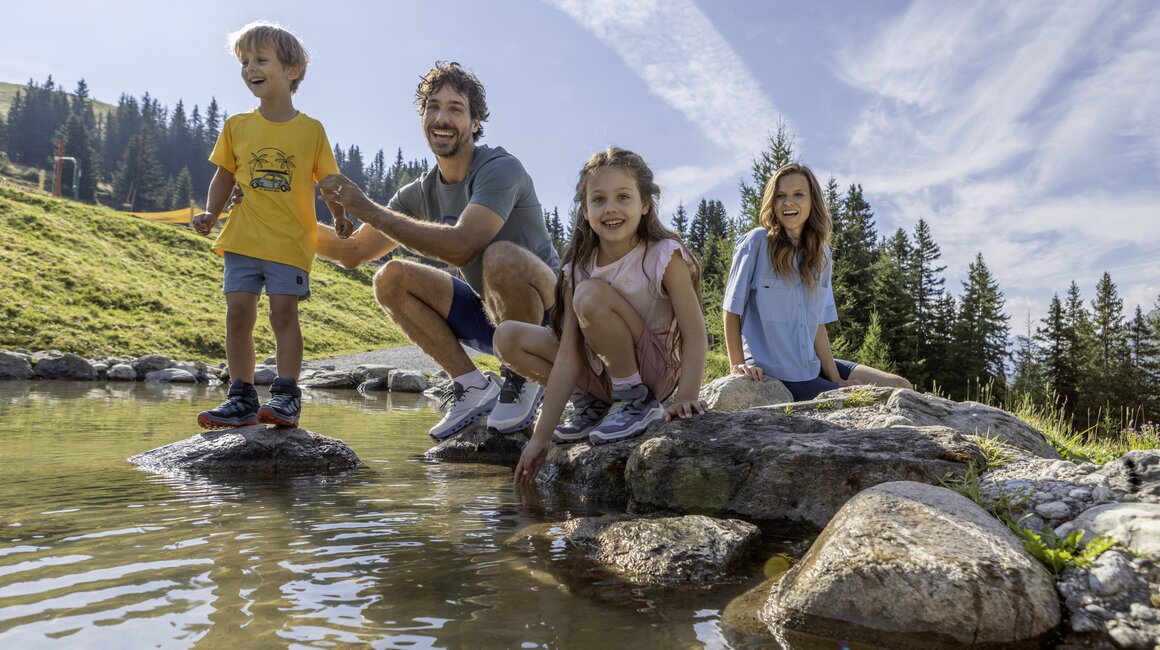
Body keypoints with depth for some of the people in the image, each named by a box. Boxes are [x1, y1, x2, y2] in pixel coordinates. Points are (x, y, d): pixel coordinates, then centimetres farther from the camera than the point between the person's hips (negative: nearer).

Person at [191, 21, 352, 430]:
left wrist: (340, 219, -6)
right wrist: (210, 214, 0)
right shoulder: (236, 126, 8)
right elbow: (224, 176, 13)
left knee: (284, 312, -5)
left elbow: (327, 180, 5)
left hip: (290, 241, -3)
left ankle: (286, 396, 2)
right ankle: (242, 399, 9)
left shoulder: (311, 129, 1)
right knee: (238, 312, 1)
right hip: (243, 239, 3)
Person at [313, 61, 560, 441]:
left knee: (501, 255, -37)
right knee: (390, 278, -6)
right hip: (490, 316, 7)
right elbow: (352, 253, 11)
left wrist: (366, 208, -28)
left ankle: (524, 378, -11)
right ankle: (472, 386, -3)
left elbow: (460, 246, -34)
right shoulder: (420, 193, 5)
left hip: (546, 311, -6)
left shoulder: (499, 169, -18)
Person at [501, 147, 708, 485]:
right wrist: (540, 437, -14)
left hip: (656, 368, -5)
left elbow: (695, 334, -20)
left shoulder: (664, 256, -18)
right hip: (600, 371, 5)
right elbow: (568, 356, -11)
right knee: (508, 337, -8)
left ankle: (634, 400, -12)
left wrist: (686, 397, -36)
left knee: (591, 294, -28)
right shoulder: (578, 268, -8)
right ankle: (593, 405, 6)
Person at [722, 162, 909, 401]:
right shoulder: (756, 243, -9)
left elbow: (818, 324, 7)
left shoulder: (821, 254, 9)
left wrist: (836, 379, -1)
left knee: (900, 388, 2)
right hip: (771, 376, -6)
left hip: (812, 369, 7)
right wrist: (737, 364, -13)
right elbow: (732, 310, -7)